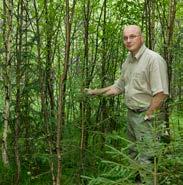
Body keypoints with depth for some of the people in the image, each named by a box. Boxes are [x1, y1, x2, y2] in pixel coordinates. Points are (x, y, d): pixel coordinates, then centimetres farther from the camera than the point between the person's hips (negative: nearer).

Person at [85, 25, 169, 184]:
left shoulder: (153, 59, -18)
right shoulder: (128, 61, 9)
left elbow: (161, 93, -23)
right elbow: (120, 86, 20)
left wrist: (147, 116, -18)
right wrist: (97, 92, 15)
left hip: (145, 115, -8)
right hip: (131, 113, 8)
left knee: (145, 158, -2)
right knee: (133, 153, 20)